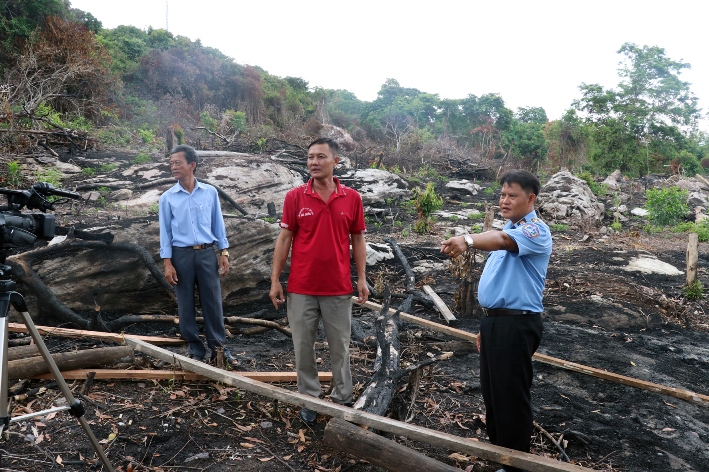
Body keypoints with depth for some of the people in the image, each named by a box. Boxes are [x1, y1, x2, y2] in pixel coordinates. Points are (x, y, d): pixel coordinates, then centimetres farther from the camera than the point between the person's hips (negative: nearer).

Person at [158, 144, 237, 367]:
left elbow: (218, 224, 7)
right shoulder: (167, 198, 1)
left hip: (207, 253, 0)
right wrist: (167, 263, -5)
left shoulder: (210, 192, 2)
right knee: (186, 303, 6)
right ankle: (195, 347, 18)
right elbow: (165, 231, 2)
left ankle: (218, 346, 14)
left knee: (213, 301, 3)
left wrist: (224, 253, 2)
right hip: (181, 255, 0)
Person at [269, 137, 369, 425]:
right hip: (301, 289, 0)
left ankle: (343, 399, 29)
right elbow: (284, 239, 0)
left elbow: (357, 239, 5)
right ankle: (308, 399, 29)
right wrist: (275, 280, -3)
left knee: (340, 347, 13)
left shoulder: (352, 198, -1)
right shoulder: (295, 197, -3)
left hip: (338, 289, 0)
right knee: (303, 347, 11)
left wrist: (362, 278, 1)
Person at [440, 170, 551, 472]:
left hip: (517, 324, -9)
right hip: (494, 320, 10)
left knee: (511, 394, 2)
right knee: (491, 390, 19)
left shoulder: (536, 230, -14)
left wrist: (468, 240, -56)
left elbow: (503, 240, -38)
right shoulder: (508, 230, 17)